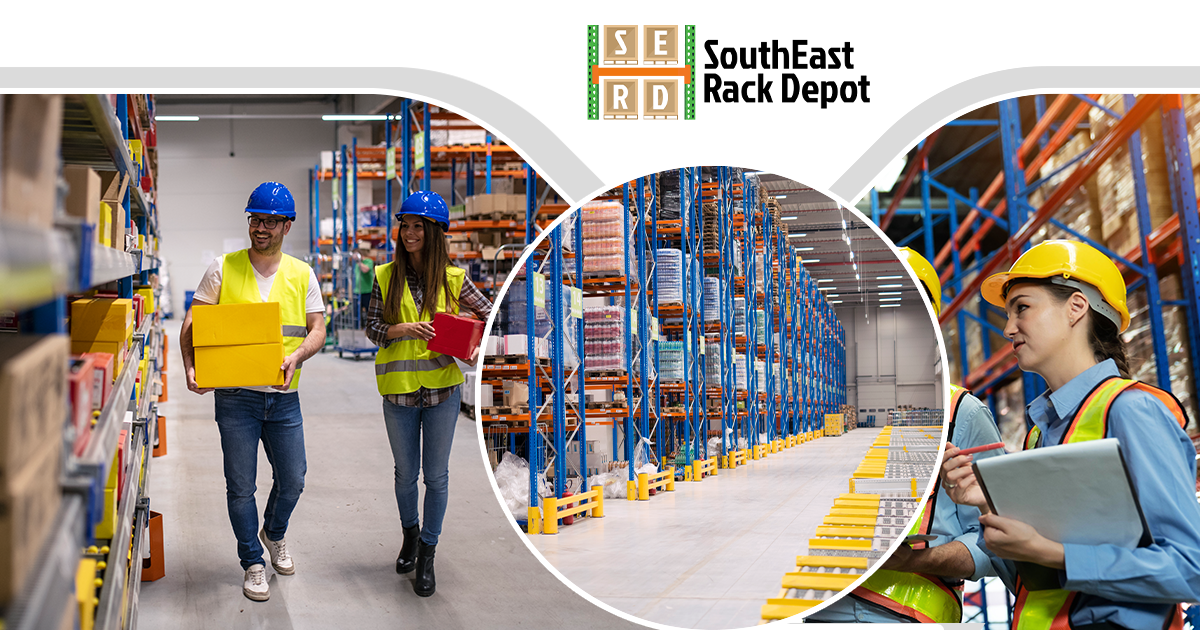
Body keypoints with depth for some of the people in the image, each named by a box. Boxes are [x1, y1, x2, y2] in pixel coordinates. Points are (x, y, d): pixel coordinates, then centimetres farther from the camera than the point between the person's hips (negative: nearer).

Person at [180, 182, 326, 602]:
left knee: (292, 480, 9)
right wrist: (191, 367, -16)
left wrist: (296, 356, -19)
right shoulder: (223, 269, 0)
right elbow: (192, 323, -1)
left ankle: (274, 534, 40)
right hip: (236, 396, -2)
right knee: (241, 486, 4)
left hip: (284, 396, 2)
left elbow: (317, 329, 2)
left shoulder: (302, 275, 5)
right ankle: (252, 563, 21)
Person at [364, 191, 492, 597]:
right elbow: (372, 328, 1)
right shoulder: (386, 277, 1)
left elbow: (489, 314, 8)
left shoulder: (453, 278, -1)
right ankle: (410, 533, 41)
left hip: (442, 388, -1)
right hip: (399, 389, 1)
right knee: (406, 473, 14)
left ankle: (427, 555, 20)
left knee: (436, 475, 5)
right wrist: (401, 329, -18)